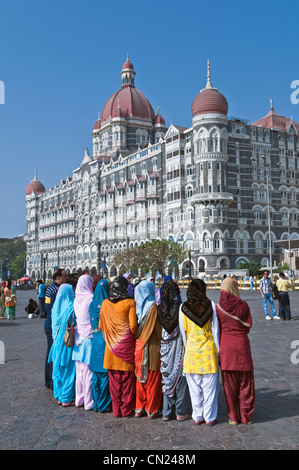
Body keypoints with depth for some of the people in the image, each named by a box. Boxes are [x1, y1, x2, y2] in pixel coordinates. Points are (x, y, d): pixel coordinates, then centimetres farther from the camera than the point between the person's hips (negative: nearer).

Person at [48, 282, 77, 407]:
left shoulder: (56, 307, 3)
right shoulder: (71, 308, -16)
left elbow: (54, 325, 11)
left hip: (57, 343, 6)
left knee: (58, 369, 14)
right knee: (68, 369, 3)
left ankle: (59, 396, 24)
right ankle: (67, 398, 9)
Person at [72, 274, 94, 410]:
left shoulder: (76, 299, 1)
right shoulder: (91, 299, -14)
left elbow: (75, 318, 9)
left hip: (78, 337, 6)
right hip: (89, 337, -5)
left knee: (79, 370, 14)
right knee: (89, 370, 2)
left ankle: (79, 399, 24)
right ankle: (89, 402, 9)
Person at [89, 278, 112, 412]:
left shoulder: (93, 304, 2)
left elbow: (92, 323, 10)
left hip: (95, 340, 5)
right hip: (106, 340, -5)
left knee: (96, 375, 13)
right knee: (106, 374, 4)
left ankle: (96, 403, 21)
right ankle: (104, 405, 12)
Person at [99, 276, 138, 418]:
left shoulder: (105, 303, -1)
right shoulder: (130, 303, -11)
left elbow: (101, 325, 4)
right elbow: (133, 326, -13)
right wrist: (133, 336, 7)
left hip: (111, 347, 3)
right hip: (127, 346, -3)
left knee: (114, 381, 11)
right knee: (128, 379, 9)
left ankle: (116, 410, 19)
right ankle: (127, 410, 16)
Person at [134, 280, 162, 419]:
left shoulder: (138, 306, 1)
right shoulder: (154, 307, -14)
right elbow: (158, 330, -11)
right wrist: (160, 343, 1)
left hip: (139, 348, 5)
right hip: (152, 348, -5)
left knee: (140, 379, 15)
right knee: (152, 380, 6)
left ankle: (139, 408, 23)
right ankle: (152, 410, 14)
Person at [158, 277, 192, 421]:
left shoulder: (160, 309, -4)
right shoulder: (180, 308, -13)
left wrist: (159, 346, 14)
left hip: (165, 348, 3)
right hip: (178, 348, -3)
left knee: (167, 378, 11)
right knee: (180, 376, 7)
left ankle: (166, 412, 18)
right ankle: (181, 412, 14)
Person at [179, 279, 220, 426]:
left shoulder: (183, 307, -4)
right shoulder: (211, 305, -6)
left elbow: (183, 331, 1)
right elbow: (215, 330, -2)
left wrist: (186, 348, 12)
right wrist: (217, 349, 6)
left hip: (191, 350, 1)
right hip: (208, 350, -1)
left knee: (195, 387, 11)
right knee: (210, 386, 9)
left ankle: (197, 417, 19)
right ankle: (210, 417, 17)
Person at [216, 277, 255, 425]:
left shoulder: (218, 307, -6)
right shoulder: (243, 305, -8)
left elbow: (217, 328, 0)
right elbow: (248, 326, 0)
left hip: (226, 347, 1)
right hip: (242, 346, 0)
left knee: (230, 384, 10)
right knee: (245, 383, 12)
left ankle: (233, 417, 17)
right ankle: (246, 416, 20)